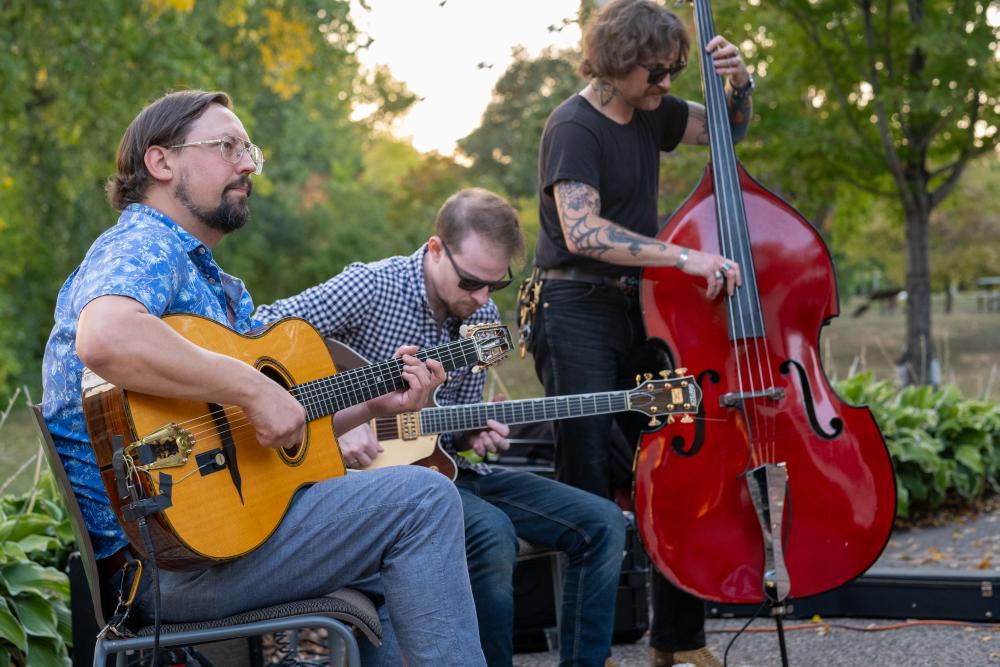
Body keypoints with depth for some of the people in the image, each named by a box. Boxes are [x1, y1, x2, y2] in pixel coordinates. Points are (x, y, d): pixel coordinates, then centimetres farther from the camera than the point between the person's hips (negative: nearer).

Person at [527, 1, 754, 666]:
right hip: (576, 312, -8)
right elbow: (581, 231, -27)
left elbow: (727, 129, 27)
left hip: (638, 311, 8)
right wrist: (685, 256, -33)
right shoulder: (574, 127, -13)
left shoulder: (651, 112, 10)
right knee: (588, 481, -10)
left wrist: (739, 82, 4)